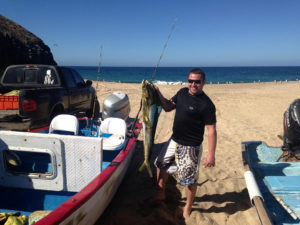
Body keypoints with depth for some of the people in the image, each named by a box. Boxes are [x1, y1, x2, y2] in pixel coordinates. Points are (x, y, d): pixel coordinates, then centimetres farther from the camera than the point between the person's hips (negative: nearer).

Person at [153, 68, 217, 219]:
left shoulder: (206, 104, -19)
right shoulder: (183, 92, 2)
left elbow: (211, 131, -19)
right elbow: (168, 107, 11)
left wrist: (211, 154, -22)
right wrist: (158, 93, -4)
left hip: (190, 147, -7)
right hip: (174, 141, 8)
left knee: (190, 180, 5)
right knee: (161, 165, 20)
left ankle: (187, 208, 31)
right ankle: (161, 194, 43)